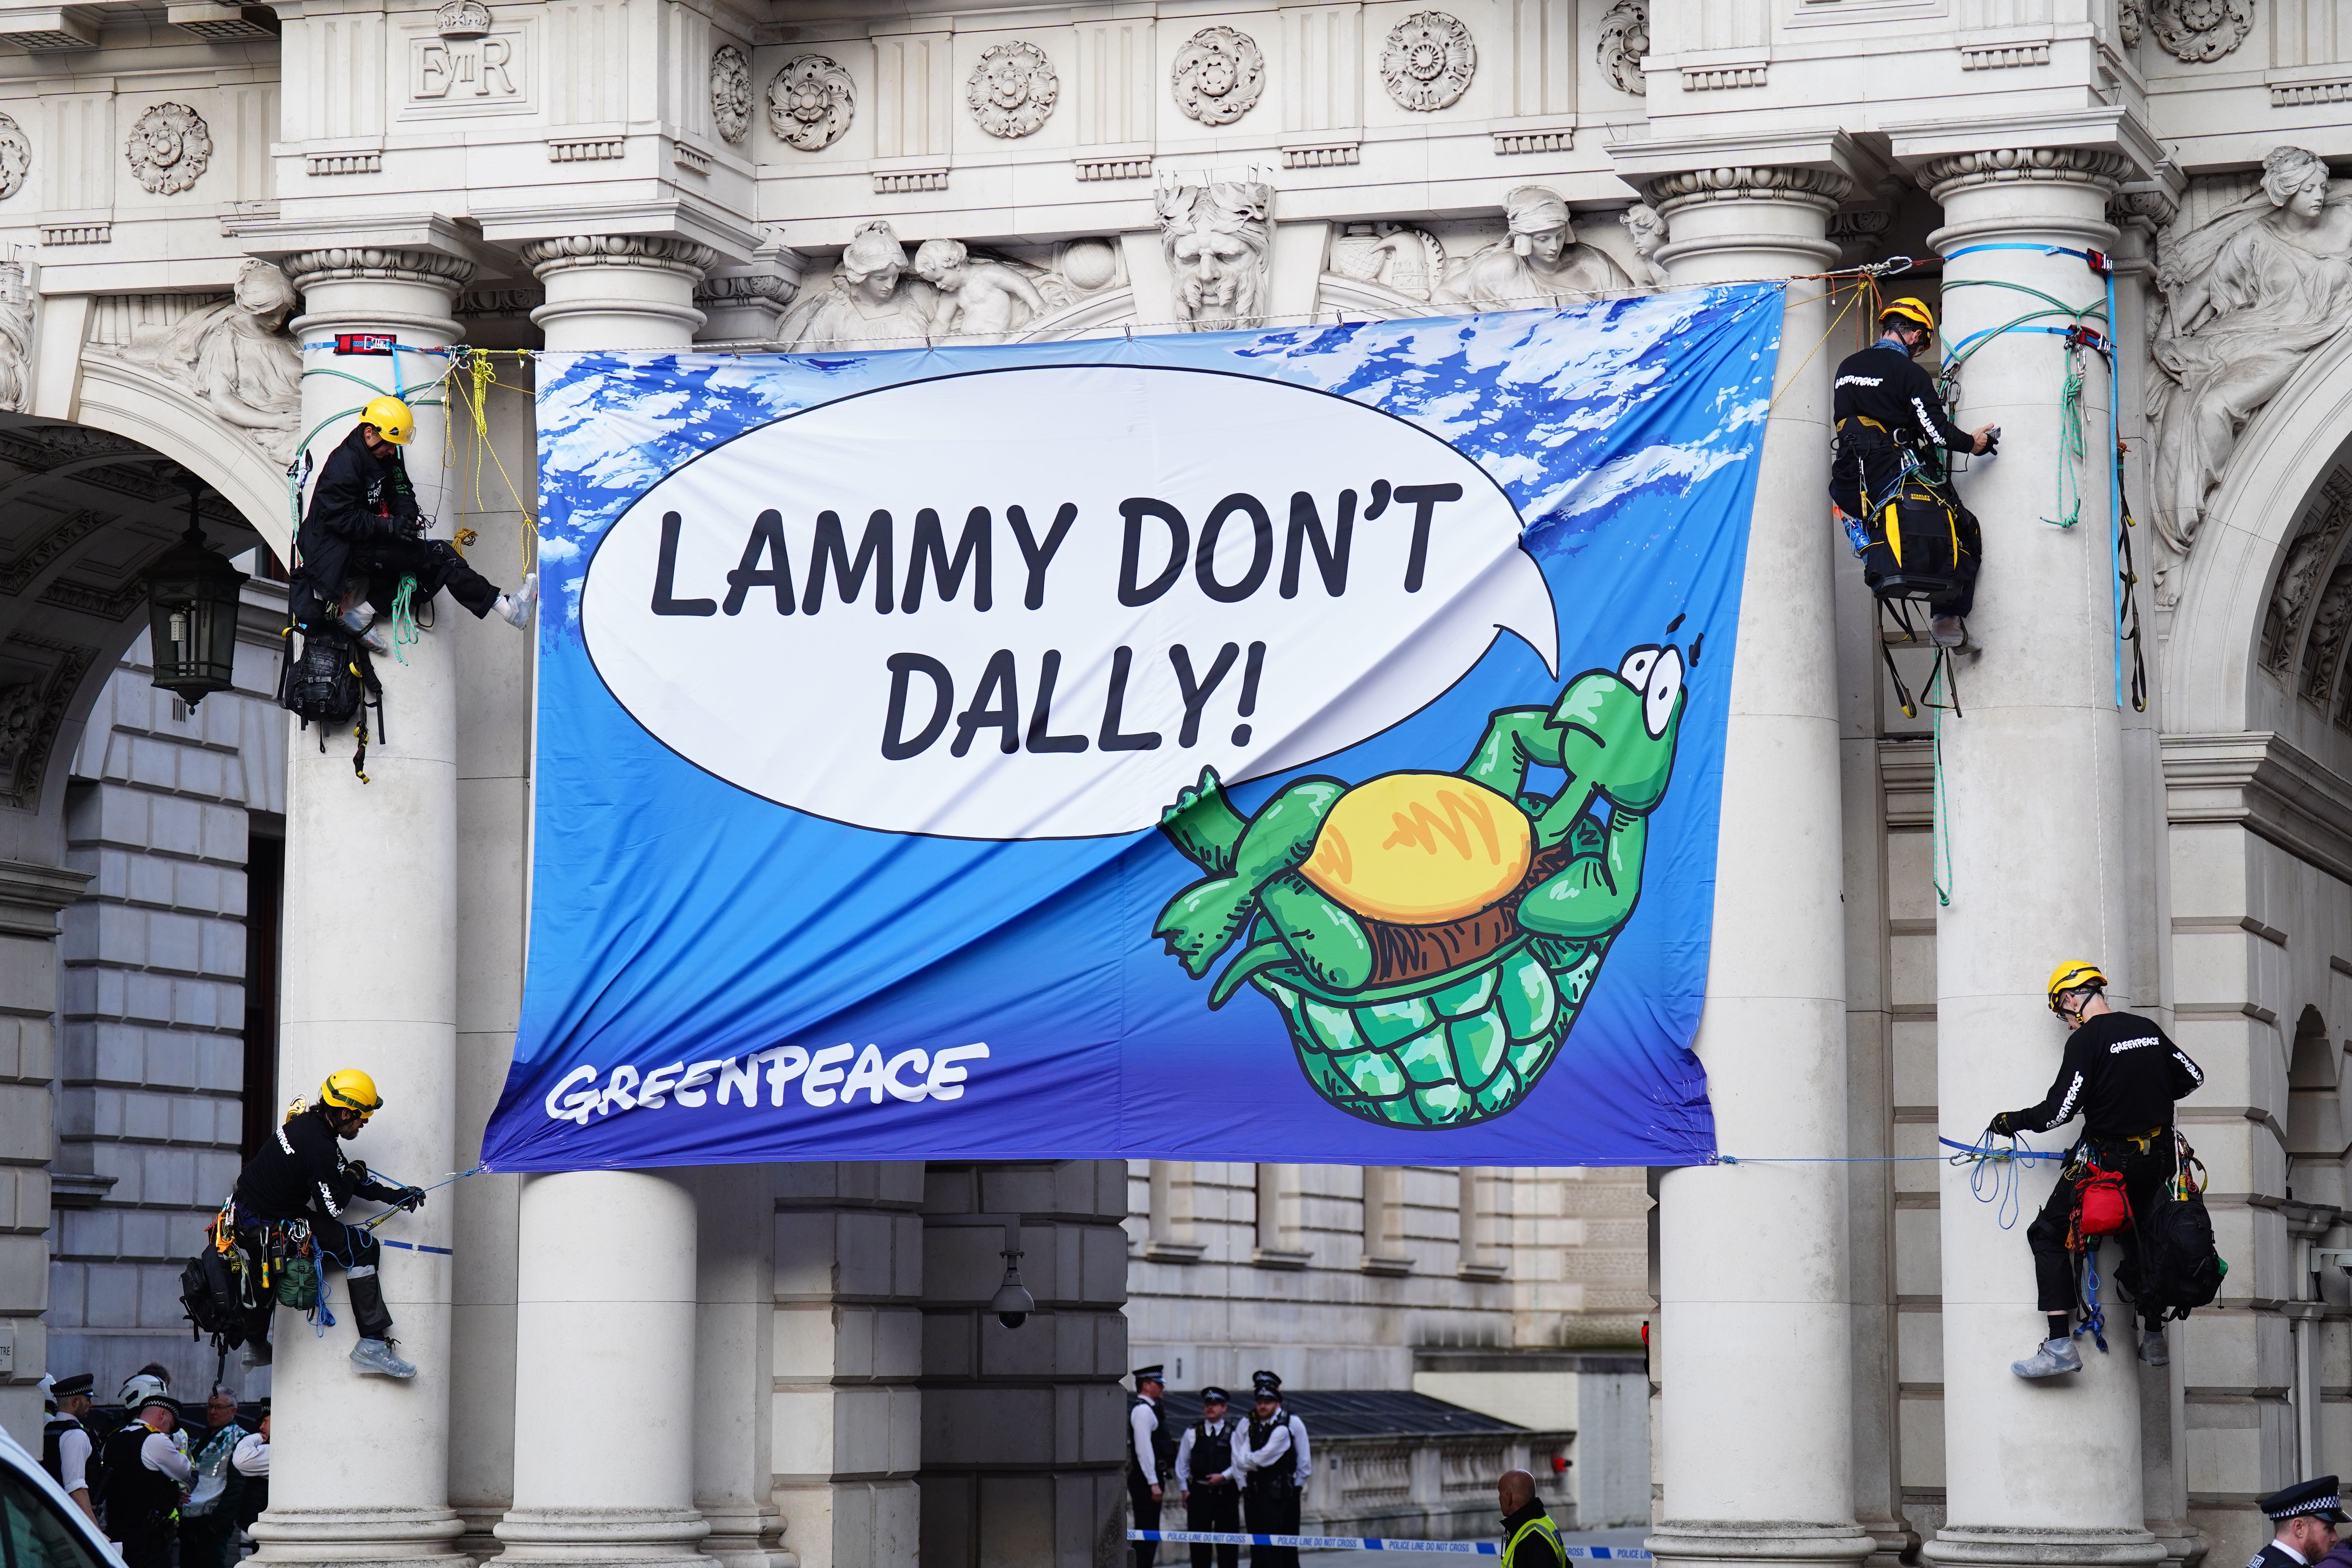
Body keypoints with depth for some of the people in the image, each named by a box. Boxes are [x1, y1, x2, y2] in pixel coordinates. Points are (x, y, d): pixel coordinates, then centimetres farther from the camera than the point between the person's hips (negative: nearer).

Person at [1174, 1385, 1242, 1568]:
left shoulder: (1234, 1432, 2)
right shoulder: (1193, 1432, 8)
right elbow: (1182, 1463, 10)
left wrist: (1224, 1476, -16)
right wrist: (1184, 1489, 4)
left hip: (1226, 1493, -1)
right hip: (1199, 1491, 1)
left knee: (1228, 1544, 2)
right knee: (1199, 1542, 1)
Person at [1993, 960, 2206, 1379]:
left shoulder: (2087, 1039, -15)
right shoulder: (2148, 1030, 6)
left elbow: (2059, 1110, -19)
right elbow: (2193, 1078, 17)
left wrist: (2013, 1121, -4)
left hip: (2107, 1159, -7)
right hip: (2155, 1159, 7)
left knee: (2048, 1235, 1)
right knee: (2139, 1240, 25)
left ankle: (2061, 1347, -9)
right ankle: (2154, 1340, 29)